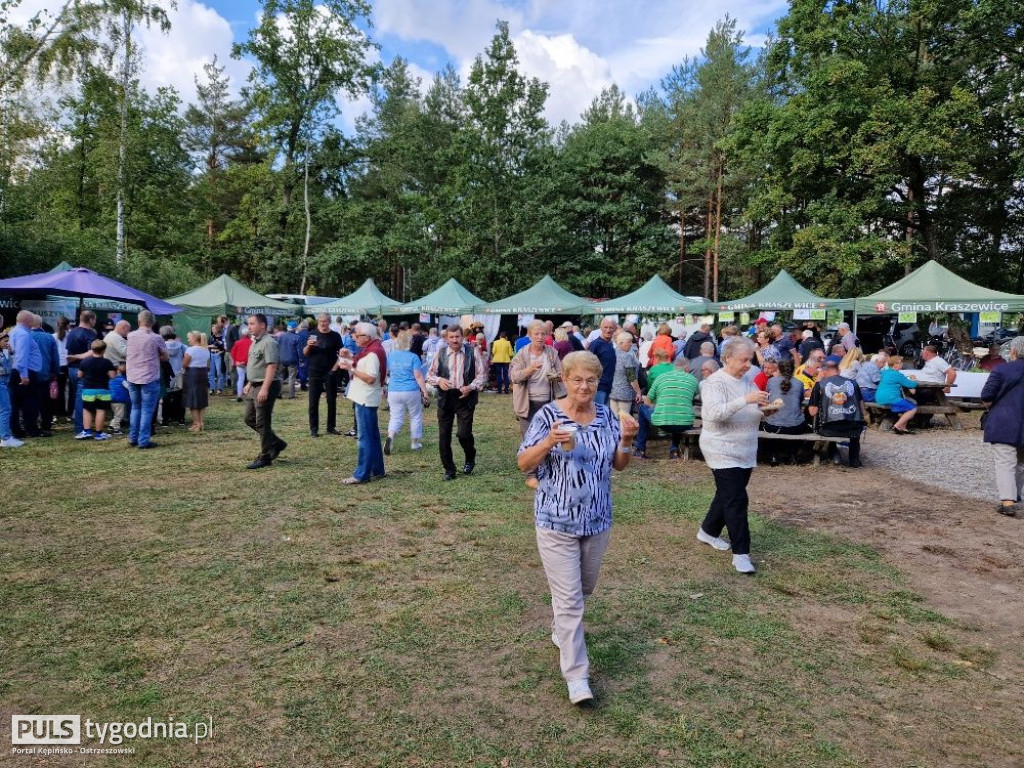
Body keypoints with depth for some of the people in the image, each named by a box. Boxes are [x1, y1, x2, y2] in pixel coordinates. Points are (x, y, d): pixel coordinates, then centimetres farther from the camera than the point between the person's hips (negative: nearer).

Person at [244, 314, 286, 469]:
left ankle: (265, 457, 8)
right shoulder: (255, 342, 15)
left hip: (265, 387, -10)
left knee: (262, 423, -3)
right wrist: (249, 384, 22)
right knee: (250, 419, 14)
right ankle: (276, 444, 24)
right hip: (255, 386, 10)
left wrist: (264, 389, -28)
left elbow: (272, 366, -23)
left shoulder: (268, 342, -16)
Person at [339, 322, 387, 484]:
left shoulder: (373, 353, -19)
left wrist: (351, 368, -21)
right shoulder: (372, 348, 12)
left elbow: (370, 378, -25)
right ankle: (377, 469, 25)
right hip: (366, 398, 11)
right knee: (373, 436, 16)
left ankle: (362, 474, -1)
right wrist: (352, 358, 8)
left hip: (366, 399, -11)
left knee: (366, 438, -6)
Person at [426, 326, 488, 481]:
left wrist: (471, 387, -14)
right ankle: (449, 470, 18)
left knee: (463, 433, -9)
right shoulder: (440, 353, 4)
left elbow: (482, 375, 2)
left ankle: (470, 459, 23)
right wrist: (439, 380, -12)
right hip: (445, 398, 3)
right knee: (443, 436, 3)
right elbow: (430, 375, 9)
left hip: (465, 397, -2)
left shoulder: (472, 352, 0)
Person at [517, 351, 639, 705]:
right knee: (569, 597, -3)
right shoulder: (548, 415, -11)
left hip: (597, 518, 5)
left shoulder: (606, 415, 2)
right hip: (557, 519, -5)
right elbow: (524, 464, -11)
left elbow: (619, 465, 7)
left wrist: (626, 441, -13)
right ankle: (576, 675, 7)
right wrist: (549, 442, -28)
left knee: (585, 588, 22)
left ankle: (560, 628, 50)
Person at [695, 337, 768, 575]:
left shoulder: (746, 382, 9)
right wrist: (746, 400, -34)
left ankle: (708, 531, 37)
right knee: (736, 501, -9)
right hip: (723, 452, -8)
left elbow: (749, 416, 17)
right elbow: (714, 413, -29)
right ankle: (740, 553, -2)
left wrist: (764, 410, -4)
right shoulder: (715, 383, -15)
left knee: (728, 495, 18)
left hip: (745, 452, 8)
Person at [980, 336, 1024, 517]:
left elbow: (986, 396, -12)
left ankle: (1008, 502, -17)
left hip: (1004, 424, -5)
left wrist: (990, 405, 7)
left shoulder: (1001, 370, -10)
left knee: (1004, 463, -7)